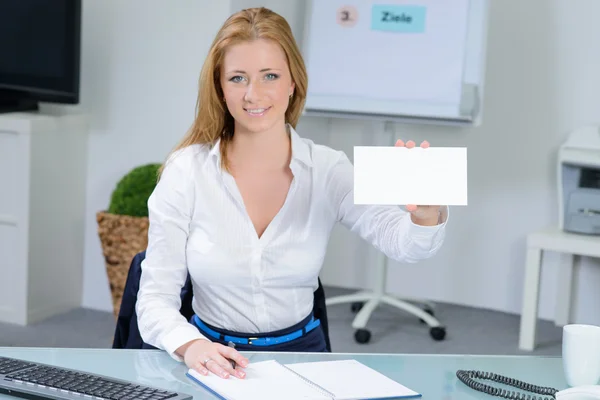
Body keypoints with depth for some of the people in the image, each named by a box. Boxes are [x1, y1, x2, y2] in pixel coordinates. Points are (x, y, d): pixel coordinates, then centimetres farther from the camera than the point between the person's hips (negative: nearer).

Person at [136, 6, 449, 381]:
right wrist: (191, 346, -27)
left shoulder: (328, 170, -2)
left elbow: (403, 242, -18)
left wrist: (426, 215, -42)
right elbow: (155, 297, -6)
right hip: (213, 361, -2)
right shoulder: (185, 172, -5)